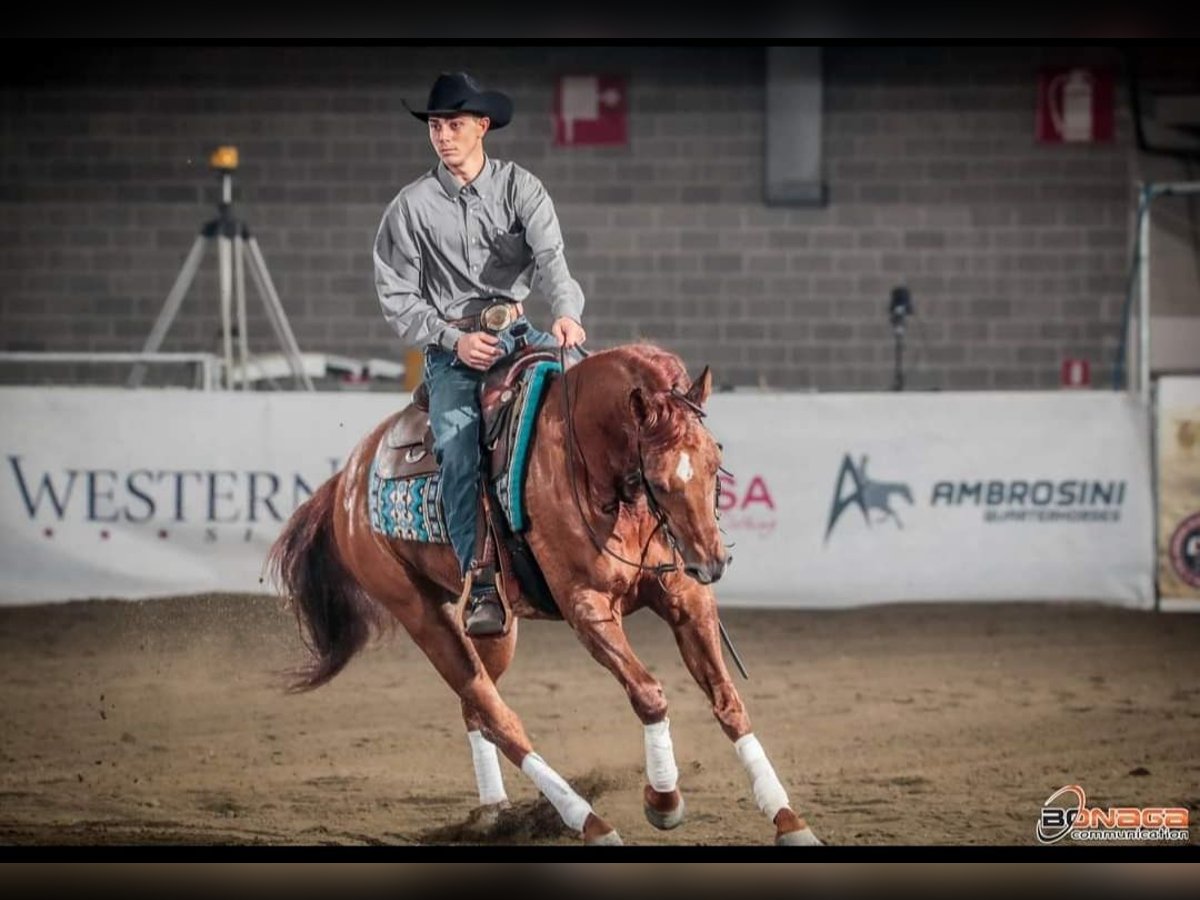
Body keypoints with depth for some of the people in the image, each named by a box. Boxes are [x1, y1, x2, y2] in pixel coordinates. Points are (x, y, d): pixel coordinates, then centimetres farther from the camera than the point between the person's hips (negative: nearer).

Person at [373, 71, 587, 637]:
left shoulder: (520, 188, 4)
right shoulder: (412, 207, 4)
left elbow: (550, 256, -12)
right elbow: (398, 299, 4)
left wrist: (566, 312, -33)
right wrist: (453, 339, -12)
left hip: (521, 330, 1)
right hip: (450, 344, -1)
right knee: (457, 446, -23)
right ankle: (481, 586, -27)